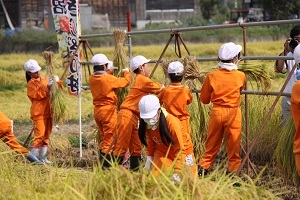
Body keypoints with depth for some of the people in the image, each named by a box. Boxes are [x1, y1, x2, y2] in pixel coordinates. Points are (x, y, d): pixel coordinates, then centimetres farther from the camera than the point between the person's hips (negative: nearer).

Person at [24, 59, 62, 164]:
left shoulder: (44, 80, 13)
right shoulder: (31, 84, -4)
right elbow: (39, 95, -17)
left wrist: (58, 82, -6)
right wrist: (47, 86, -25)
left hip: (48, 112, 7)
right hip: (38, 113, -7)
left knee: (46, 136, 10)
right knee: (39, 135, -12)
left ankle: (43, 157, 17)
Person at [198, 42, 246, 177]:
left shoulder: (212, 76, -3)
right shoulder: (240, 76, -5)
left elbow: (204, 99, 5)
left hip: (216, 111, 2)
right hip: (233, 112, -2)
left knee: (212, 143, 11)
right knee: (234, 144, 6)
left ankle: (203, 168, 12)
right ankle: (234, 170, 8)